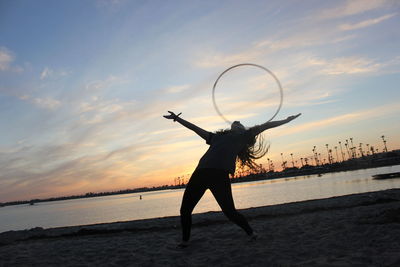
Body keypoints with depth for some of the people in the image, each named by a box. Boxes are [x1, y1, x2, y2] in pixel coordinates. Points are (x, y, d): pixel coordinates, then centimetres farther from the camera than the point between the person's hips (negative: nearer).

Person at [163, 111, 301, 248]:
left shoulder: (244, 136, 22)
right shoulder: (216, 137, 32)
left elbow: (264, 126, 28)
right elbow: (195, 128, 38)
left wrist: (286, 120, 35)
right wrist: (177, 118, 42)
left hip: (220, 174, -4)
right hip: (200, 173, 5)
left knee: (230, 212, -4)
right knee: (185, 210, 7)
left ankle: (251, 233, 22)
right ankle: (185, 240, 27)